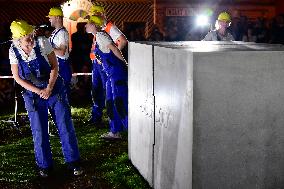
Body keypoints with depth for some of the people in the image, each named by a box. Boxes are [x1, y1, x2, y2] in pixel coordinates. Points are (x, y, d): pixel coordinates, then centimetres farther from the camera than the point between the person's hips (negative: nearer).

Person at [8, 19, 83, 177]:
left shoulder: (42, 43, -15)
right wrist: (39, 91, -11)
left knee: (66, 127, 2)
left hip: (55, 90, -1)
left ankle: (73, 162, 16)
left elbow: (55, 66, -7)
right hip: (33, 96, 1)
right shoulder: (14, 51, -10)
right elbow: (18, 78, -3)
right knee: (39, 133, 5)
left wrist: (49, 89, -15)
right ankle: (45, 166, 23)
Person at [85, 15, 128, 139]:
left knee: (120, 102, -12)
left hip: (117, 72, -11)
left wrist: (125, 63, -16)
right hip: (111, 73, 11)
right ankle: (115, 131, 20)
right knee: (111, 102, 13)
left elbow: (114, 48, -18)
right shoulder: (97, 37, 19)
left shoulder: (100, 35, -11)